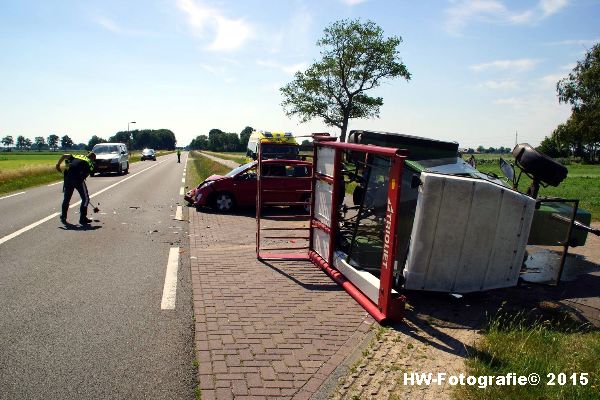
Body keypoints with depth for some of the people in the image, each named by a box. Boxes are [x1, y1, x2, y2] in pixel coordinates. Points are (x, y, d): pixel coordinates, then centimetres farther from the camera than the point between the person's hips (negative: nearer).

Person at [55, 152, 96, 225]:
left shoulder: (77, 156, 26)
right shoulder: (90, 163, 15)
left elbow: (64, 156, 15)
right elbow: (86, 174, 5)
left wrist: (58, 164, 19)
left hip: (68, 177, 5)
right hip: (78, 178, -5)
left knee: (66, 197, 20)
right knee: (85, 198, 8)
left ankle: (63, 217, 29)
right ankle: (82, 219, 6)